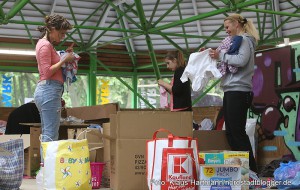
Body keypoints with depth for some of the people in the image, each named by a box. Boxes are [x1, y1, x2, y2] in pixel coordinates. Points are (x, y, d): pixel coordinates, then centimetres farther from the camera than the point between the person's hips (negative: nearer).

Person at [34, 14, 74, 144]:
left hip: (47, 91, 11)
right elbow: (47, 72, -16)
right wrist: (64, 60, -10)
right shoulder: (45, 45, -9)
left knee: (46, 135, 9)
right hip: (49, 91, -11)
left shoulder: (47, 44, 21)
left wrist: (65, 55, 12)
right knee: (51, 135, -14)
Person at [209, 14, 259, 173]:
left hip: (238, 92, -10)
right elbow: (229, 62, 17)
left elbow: (241, 61, -21)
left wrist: (220, 55, -13)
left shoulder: (245, 40, -5)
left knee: (238, 132, -10)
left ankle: (251, 170, -8)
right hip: (231, 92, 10)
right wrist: (215, 55, 6)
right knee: (230, 132, 9)